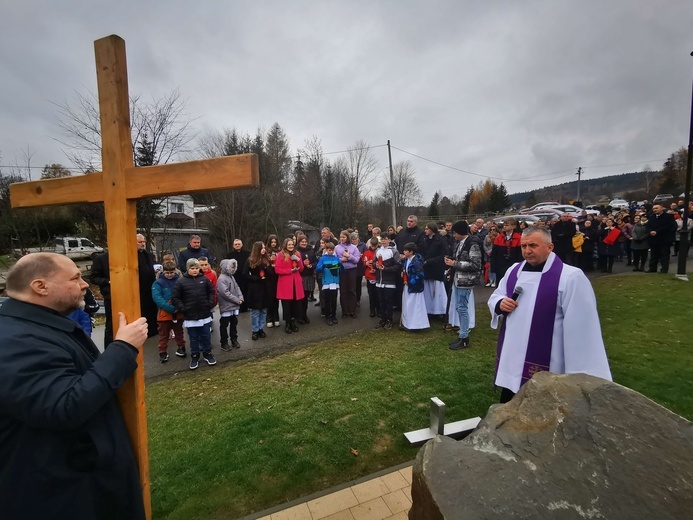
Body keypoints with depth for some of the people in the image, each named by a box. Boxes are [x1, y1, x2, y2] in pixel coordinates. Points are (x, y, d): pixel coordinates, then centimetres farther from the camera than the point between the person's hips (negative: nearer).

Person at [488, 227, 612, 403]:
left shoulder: (570, 277, -15)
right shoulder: (514, 270, 5)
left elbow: (581, 326, -16)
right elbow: (495, 297, 16)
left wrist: (581, 373, -16)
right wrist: (500, 304, -9)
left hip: (545, 364, -5)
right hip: (511, 357, 6)